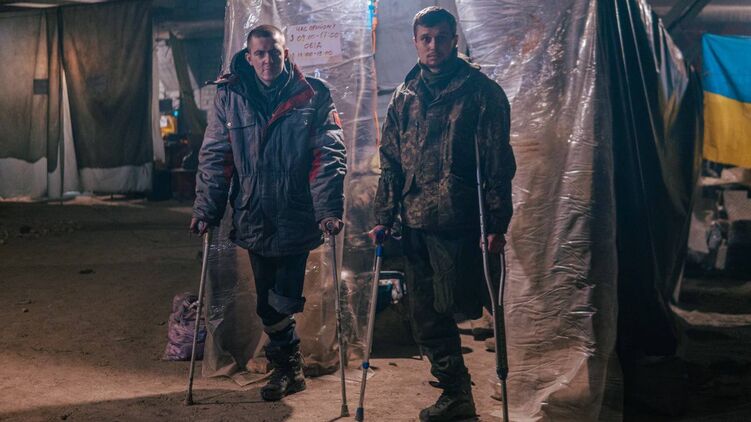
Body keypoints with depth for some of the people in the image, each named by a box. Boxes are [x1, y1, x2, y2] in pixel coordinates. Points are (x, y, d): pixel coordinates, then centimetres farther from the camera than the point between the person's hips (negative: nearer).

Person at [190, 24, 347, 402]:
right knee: (268, 302, 12)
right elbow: (214, 158, 4)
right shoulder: (229, 97, 2)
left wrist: (329, 209, -17)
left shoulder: (312, 98, -4)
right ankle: (288, 367, 32)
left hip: (296, 219, -2)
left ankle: (285, 366, 29)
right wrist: (206, 210, -1)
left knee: (281, 302, 3)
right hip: (253, 219, 3)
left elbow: (328, 157, -8)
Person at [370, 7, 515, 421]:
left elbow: (498, 163, -4)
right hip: (415, 222, 5)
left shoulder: (481, 91, -1)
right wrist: (383, 217, 7)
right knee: (425, 315, 9)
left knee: (445, 308, -5)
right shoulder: (404, 97, 13)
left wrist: (497, 223, -9)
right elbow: (390, 161, 13)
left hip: (458, 220, -5)